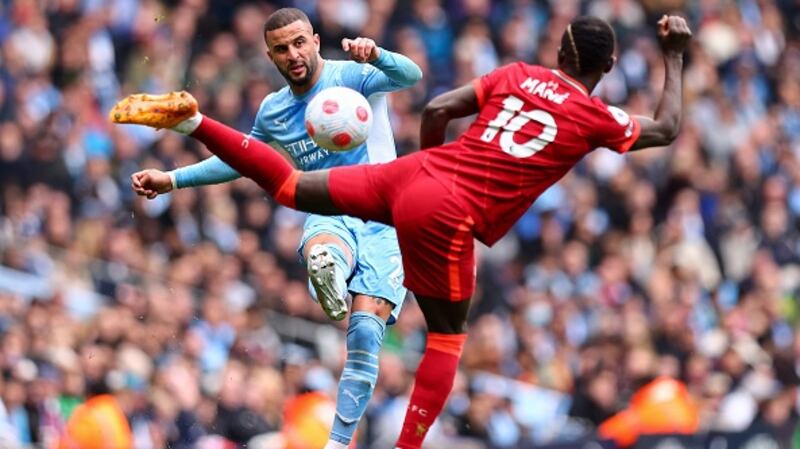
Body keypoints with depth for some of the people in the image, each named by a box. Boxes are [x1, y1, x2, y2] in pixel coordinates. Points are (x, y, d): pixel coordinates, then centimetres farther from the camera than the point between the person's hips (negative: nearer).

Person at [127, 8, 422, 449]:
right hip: (329, 217, 3)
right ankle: (328, 269, -74)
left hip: (383, 221, -3)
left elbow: (410, 76, -21)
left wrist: (376, 56, -43)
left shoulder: (352, 76, -2)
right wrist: (173, 179, 27)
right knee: (323, 251, -38)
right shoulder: (273, 111, 13)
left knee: (365, 332, -18)